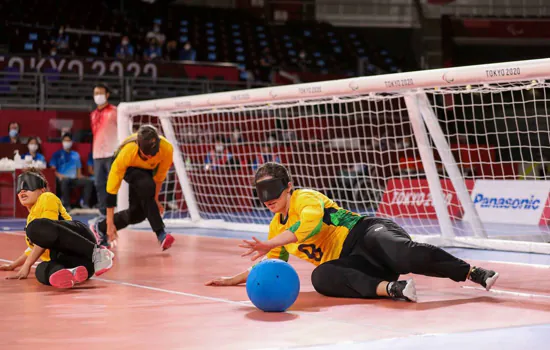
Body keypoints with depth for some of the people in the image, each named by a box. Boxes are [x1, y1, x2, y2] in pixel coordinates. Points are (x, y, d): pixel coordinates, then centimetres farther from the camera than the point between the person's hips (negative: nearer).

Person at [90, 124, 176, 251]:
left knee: (137, 212, -5)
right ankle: (160, 234, -30)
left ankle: (100, 228, 19)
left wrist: (155, 199, -3)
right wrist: (110, 223, -31)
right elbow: (112, 188, -33)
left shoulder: (167, 149, -36)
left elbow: (160, 175, -13)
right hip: (129, 168, -3)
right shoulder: (127, 152, -41)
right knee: (147, 186, -35)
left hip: (147, 170, 3)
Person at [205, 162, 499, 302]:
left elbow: (309, 224, -24)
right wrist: (233, 280, 29)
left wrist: (269, 244, -24)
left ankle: (476, 273, -42)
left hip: (365, 234, -6)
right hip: (351, 264, 6)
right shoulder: (276, 228, 21)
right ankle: (391, 288, -46)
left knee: (406, 255, -38)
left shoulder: (307, 199, -2)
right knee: (321, 277, -28)